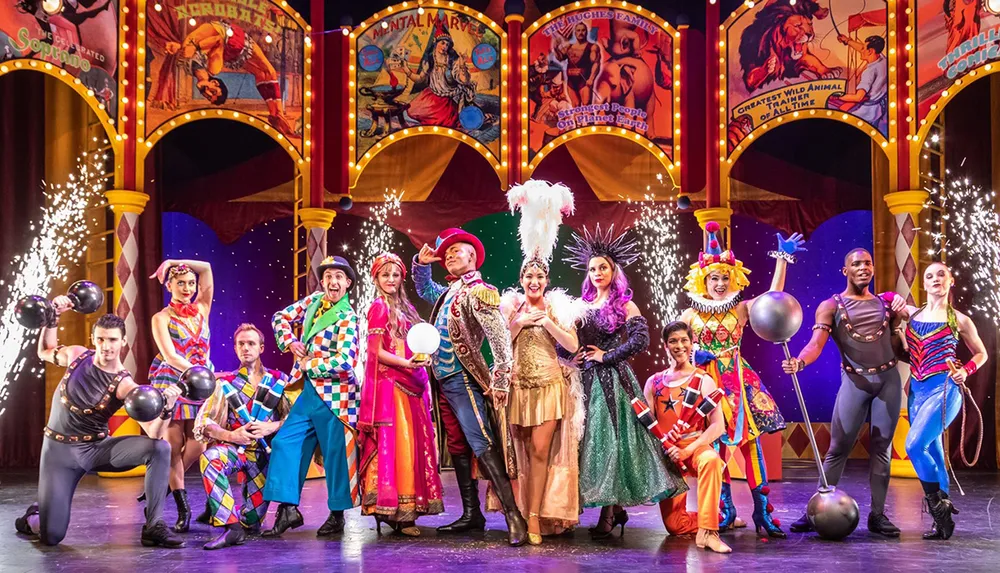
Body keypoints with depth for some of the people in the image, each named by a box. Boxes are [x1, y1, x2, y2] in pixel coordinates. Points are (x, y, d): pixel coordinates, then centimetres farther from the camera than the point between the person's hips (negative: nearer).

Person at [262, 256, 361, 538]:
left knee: (335, 452, 1)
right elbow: (281, 318, 18)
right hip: (310, 390, 7)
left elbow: (344, 362, -23)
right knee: (284, 442, 4)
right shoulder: (314, 300, 8)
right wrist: (290, 343, -1)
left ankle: (337, 515, 15)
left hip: (334, 393, -7)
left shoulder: (347, 318, -14)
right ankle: (288, 508, 8)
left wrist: (309, 364, -11)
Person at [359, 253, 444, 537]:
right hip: (389, 383, -8)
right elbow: (376, 350, -10)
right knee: (393, 443, -9)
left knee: (414, 443, 6)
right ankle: (394, 510, -7)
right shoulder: (379, 307, -3)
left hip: (410, 385, 8)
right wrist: (406, 363, -22)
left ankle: (406, 510, 11)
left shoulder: (407, 308, 18)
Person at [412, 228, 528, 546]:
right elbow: (424, 290, 38)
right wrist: (421, 264, 18)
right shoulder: (449, 292, 15)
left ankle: (514, 517, -18)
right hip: (443, 380, 9)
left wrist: (500, 380, -25)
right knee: (458, 447, 11)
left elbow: (500, 336, -20)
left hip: (463, 380, -9)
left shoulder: (477, 291, -10)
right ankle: (472, 514, 18)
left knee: (483, 446, -16)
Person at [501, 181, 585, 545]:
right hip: (518, 385, 2)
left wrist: (546, 320, -10)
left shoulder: (558, 306, 5)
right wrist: (520, 321, -9)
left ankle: (536, 516, -5)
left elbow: (572, 345, -7)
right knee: (519, 452, 4)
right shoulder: (511, 305, 8)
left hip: (550, 385, -2)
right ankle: (519, 514, 12)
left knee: (541, 450, -9)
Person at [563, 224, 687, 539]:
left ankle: (608, 514, -4)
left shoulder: (624, 305, -2)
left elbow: (641, 339, -15)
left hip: (612, 379, -6)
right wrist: (573, 357, -3)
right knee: (590, 439, 5)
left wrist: (606, 356, -11)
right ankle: (616, 507, 15)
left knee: (609, 439, -7)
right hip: (587, 379, 6)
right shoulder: (584, 305, 13)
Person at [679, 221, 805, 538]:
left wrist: (782, 259, -10)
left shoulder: (741, 309, 3)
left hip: (738, 379, -1)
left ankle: (762, 510, -3)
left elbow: (774, 295, -7)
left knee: (750, 440, -6)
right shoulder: (692, 314, 6)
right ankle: (726, 509, 13)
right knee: (715, 444, 3)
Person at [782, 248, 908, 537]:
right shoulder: (831, 306, 0)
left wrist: (901, 313, -3)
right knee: (838, 448, -3)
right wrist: (799, 361, -36)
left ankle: (877, 515, 12)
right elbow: (816, 343, -15)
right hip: (855, 381, -3)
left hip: (889, 379, 3)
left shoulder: (885, 301, 13)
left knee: (881, 448, 5)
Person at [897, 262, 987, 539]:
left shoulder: (959, 319, 3)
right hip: (917, 390, 5)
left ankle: (937, 505, -6)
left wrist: (966, 371, -5)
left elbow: (981, 353, 14)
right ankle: (942, 520, 14)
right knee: (933, 453, 7)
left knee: (914, 445, -20)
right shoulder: (912, 313, 10)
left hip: (943, 387, -5)